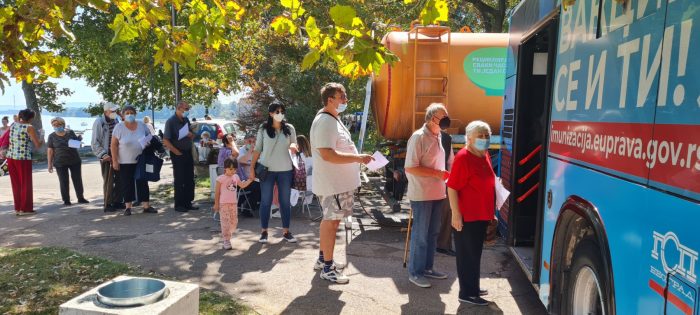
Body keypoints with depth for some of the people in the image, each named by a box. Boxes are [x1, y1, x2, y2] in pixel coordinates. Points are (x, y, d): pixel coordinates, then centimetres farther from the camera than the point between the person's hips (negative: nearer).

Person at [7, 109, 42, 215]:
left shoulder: (13, 125, 9)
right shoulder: (29, 127, -9)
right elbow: (38, 145, -9)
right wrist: (41, 136, 7)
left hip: (11, 157, 6)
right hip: (23, 159, -6)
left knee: (16, 184, 15)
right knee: (26, 184, 6)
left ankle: (17, 208, 22)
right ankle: (25, 209, 12)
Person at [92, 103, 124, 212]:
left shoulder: (115, 121, 9)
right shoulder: (99, 122, -10)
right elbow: (95, 143, -11)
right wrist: (103, 155, -18)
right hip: (107, 156, -6)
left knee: (119, 179, 10)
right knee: (108, 181, -2)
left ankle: (117, 202, 21)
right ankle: (108, 205, 6)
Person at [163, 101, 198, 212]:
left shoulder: (186, 120, 10)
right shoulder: (171, 121, -10)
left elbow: (192, 136, 20)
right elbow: (165, 140, -15)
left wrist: (191, 135, -3)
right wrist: (176, 151, -18)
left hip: (188, 152, 7)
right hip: (178, 154, -7)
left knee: (190, 179, 9)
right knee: (179, 180, -1)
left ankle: (188, 203, 18)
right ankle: (179, 205, 7)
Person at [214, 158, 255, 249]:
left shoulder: (235, 177, 8)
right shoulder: (221, 179, -9)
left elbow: (242, 185, 16)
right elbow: (217, 192, -5)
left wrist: (250, 179, 5)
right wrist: (216, 204, -5)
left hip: (234, 203, 6)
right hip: (224, 204, -6)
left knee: (234, 221, 9)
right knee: (226, 222, -5)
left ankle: (225, 237, 27)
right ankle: (226, 241, 2)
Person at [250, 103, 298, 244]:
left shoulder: (289, 128, 3)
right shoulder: (263, 129, 1)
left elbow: (294, 144, 10)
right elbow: (257, 149, 4)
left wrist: (293, 146, -15)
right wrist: (252, 167, -1)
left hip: (285, 170, 1)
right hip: (267, 169, -1)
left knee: (285, 201, 6)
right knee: (266, 201, 4)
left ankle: (286, 232, 14)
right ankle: (264, 231, 13)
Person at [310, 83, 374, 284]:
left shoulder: (333, 120, 15)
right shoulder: (325, 122, -19)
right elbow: (327, 155, -28)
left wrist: (357, 158, 17)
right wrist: (357, 158, -28)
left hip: (339, 182, 10)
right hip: (332, 183, -10)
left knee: (330, 220, 18)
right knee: (331, 221, -3)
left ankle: (323, 259, 31)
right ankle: (327, 269, 7)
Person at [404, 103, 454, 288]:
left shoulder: (440, 138, 11)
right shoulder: (418, 137, -14)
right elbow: (410, 168, -19)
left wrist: (446, 174, 7)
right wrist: (436, 173, -19)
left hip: (437, 194, 8)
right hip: (421, 195, -8)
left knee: (433, 233, 16)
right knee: (420, 235, 1)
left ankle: (427, 268, 29)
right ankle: (415, 272, 14)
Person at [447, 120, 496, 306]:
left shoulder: (484, 155, 10)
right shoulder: (463, 157, -18)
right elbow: (452, 187, -21)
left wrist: (490, 211, 20)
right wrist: (456, 214, -24)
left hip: (482, 214, 9)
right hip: (467, 216, -9)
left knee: (475, 253, 19)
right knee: (467, 255, 2)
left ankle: (472, 288, 33)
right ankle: (467, 293, 13)